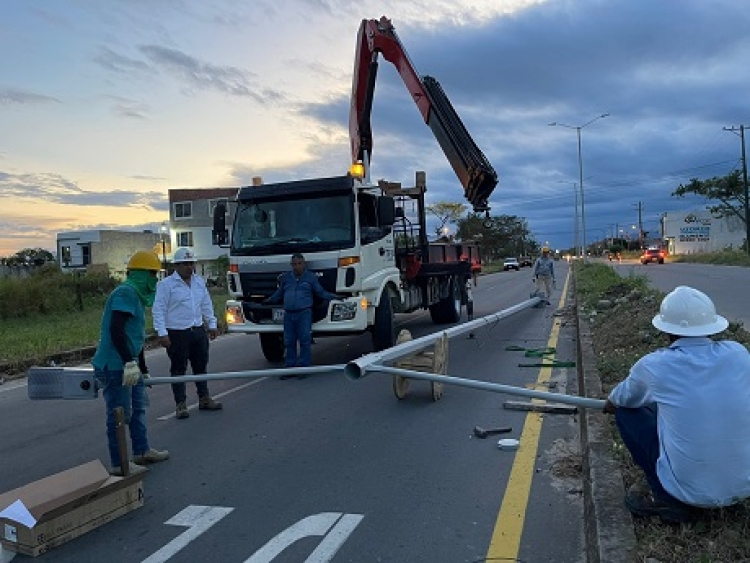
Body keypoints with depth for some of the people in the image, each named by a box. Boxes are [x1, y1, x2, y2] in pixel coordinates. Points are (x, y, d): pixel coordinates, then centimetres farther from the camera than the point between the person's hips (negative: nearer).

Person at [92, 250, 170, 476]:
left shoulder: (136, 296, 17)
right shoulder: (125, 292, -15)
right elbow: (115, 330, -27)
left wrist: (143, 370, 29)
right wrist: (130, 362, -29)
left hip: (128, 364, 11)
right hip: (114, 366, -11)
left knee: (138, 406, 20)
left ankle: (141, 451, 34)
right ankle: (118, 464, 11)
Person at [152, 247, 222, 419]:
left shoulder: (199, 281, 11)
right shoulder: (166, 284, -7)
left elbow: (206, 305, 19)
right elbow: (159, 310, -10)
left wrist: (212, 324, 16)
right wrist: (162, 333, -15)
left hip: (198, 331, 6)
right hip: (177, 334, -6)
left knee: (201, 366, 14)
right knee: (178, 369, 2)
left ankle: (204, 399, 26)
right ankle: (181, 404, 10)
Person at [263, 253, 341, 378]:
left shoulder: (311, 277, 6)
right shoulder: (285, 277, 14)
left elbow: (321, 292, 8)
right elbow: (279, 293, 27)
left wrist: (333, 297, -2)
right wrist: (269, 300, 29)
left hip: (304, 313, -3)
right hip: (288, 314, 3)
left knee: (304, 341, -5)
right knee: (289, 342, 6)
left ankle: (303, 368, 1)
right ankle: (290, 368, 14)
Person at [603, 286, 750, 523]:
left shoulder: (653, 366, -14)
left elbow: (619, 400, 9)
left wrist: (610, 405, 33)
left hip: (689, 492, -4)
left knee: (626, 411, 10)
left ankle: (668, 501, 9)